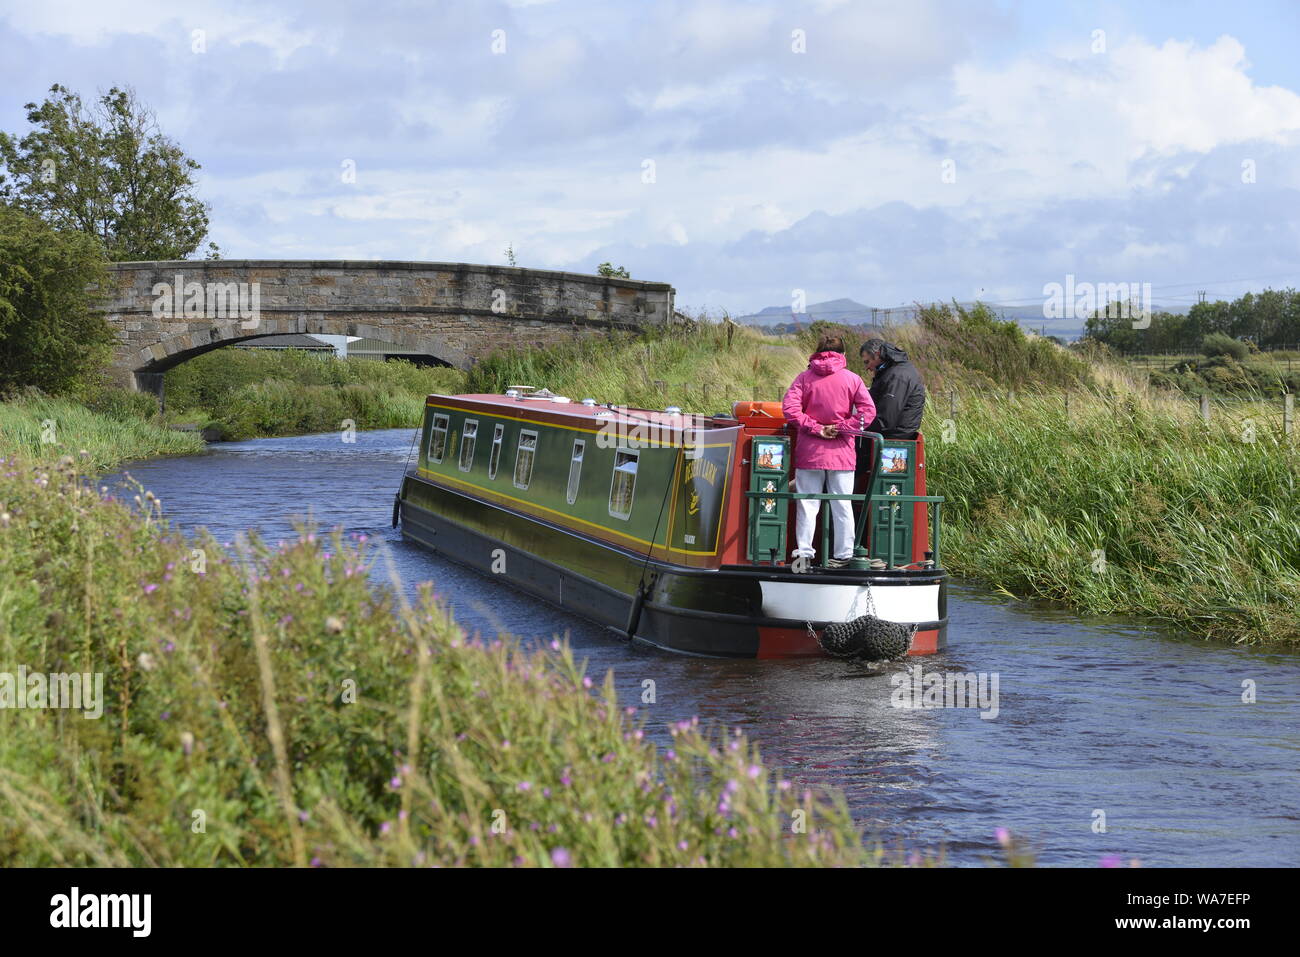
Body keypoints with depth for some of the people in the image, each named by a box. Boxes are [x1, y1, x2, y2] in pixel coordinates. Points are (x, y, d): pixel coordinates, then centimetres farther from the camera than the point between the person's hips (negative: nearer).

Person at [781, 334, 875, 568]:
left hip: (809, 451, 0)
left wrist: (814, 428, -8)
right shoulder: (852, 379, 1)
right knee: (842, 506, 6)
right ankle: (844, 555, 7)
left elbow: (789, 407, -11)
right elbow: (868, 410, -9)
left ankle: (804, 553, 4)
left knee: (807, 505, 5)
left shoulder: (805, 377, 2)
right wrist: (840, 428, -7)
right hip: (841, 452, 0)